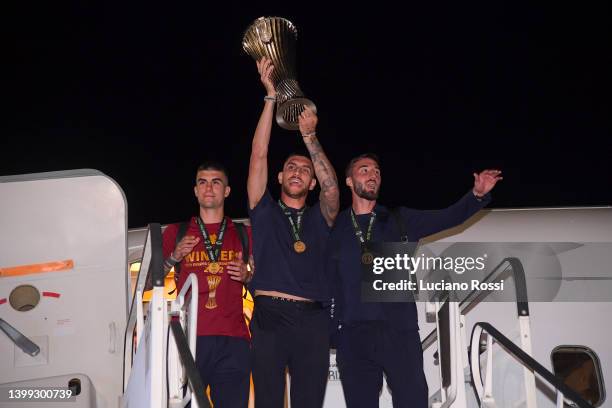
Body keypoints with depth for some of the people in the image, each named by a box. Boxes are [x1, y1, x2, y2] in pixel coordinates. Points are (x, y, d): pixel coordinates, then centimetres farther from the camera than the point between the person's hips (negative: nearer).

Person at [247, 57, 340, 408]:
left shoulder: (320, 218, 16)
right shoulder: (265, 211, 13)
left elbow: (331, 185, -5)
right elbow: (259, 155, 5)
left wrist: (309, 136, -13)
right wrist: (271, 96, 0)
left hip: (312, 320, 1)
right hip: (269, 316, -1)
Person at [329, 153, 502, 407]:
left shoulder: (399, 220, 12)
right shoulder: (336, 227, 8)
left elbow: (448, 217, 4)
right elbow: (326, 281, 4)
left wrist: (477, 195, -13)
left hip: (398, 331, 0)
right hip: (353, 335, 0)